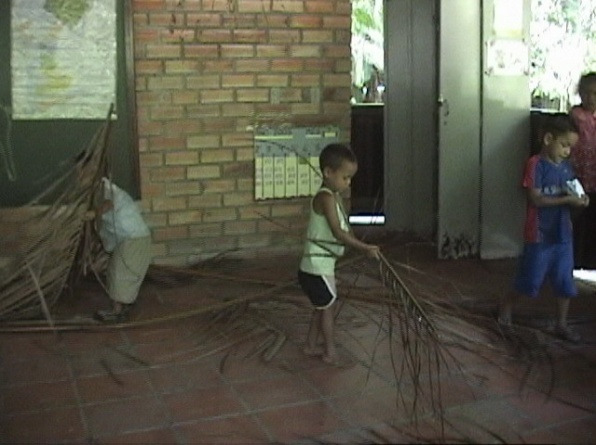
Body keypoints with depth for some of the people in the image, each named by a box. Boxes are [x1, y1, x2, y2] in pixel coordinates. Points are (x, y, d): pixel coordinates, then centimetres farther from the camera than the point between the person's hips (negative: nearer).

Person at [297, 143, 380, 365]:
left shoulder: (334, 196, 10)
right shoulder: (326, 198, -21)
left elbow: (341, 230, 15)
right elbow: (338, 233, -29)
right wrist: (365, 248, -33)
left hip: (323, 265, 10)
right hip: (317, 266, -9)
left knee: (323, 307, 19)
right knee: (329, 307, 2)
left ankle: (311, 345, 32)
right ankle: (330, 353, 14)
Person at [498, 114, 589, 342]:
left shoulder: (566, 166, 7)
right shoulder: (535, 164, -14)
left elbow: (569, 194, 15)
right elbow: (536, 199, -19)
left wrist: (580, 199, -7)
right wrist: (567, 200, -24)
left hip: (563, 234, 6)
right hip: (540, 235, -6)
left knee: (565, 281, 10)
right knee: (531, 279, 7)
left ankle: (561, 324, 23)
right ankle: (506, 305, 31)